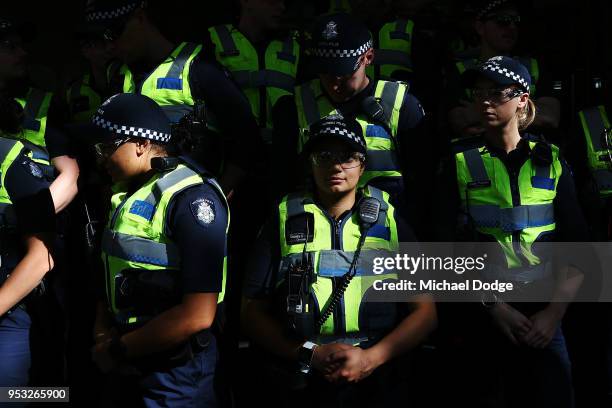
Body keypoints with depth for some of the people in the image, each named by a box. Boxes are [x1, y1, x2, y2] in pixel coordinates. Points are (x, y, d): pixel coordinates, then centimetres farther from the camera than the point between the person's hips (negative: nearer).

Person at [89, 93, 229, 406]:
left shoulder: (191, 198, -17)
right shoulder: (126, 194, 10)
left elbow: (198, 315, -23)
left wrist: (117, 350, -15)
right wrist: (101, 334, 0)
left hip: (175, 377, -8)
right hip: (126, 371, 8)